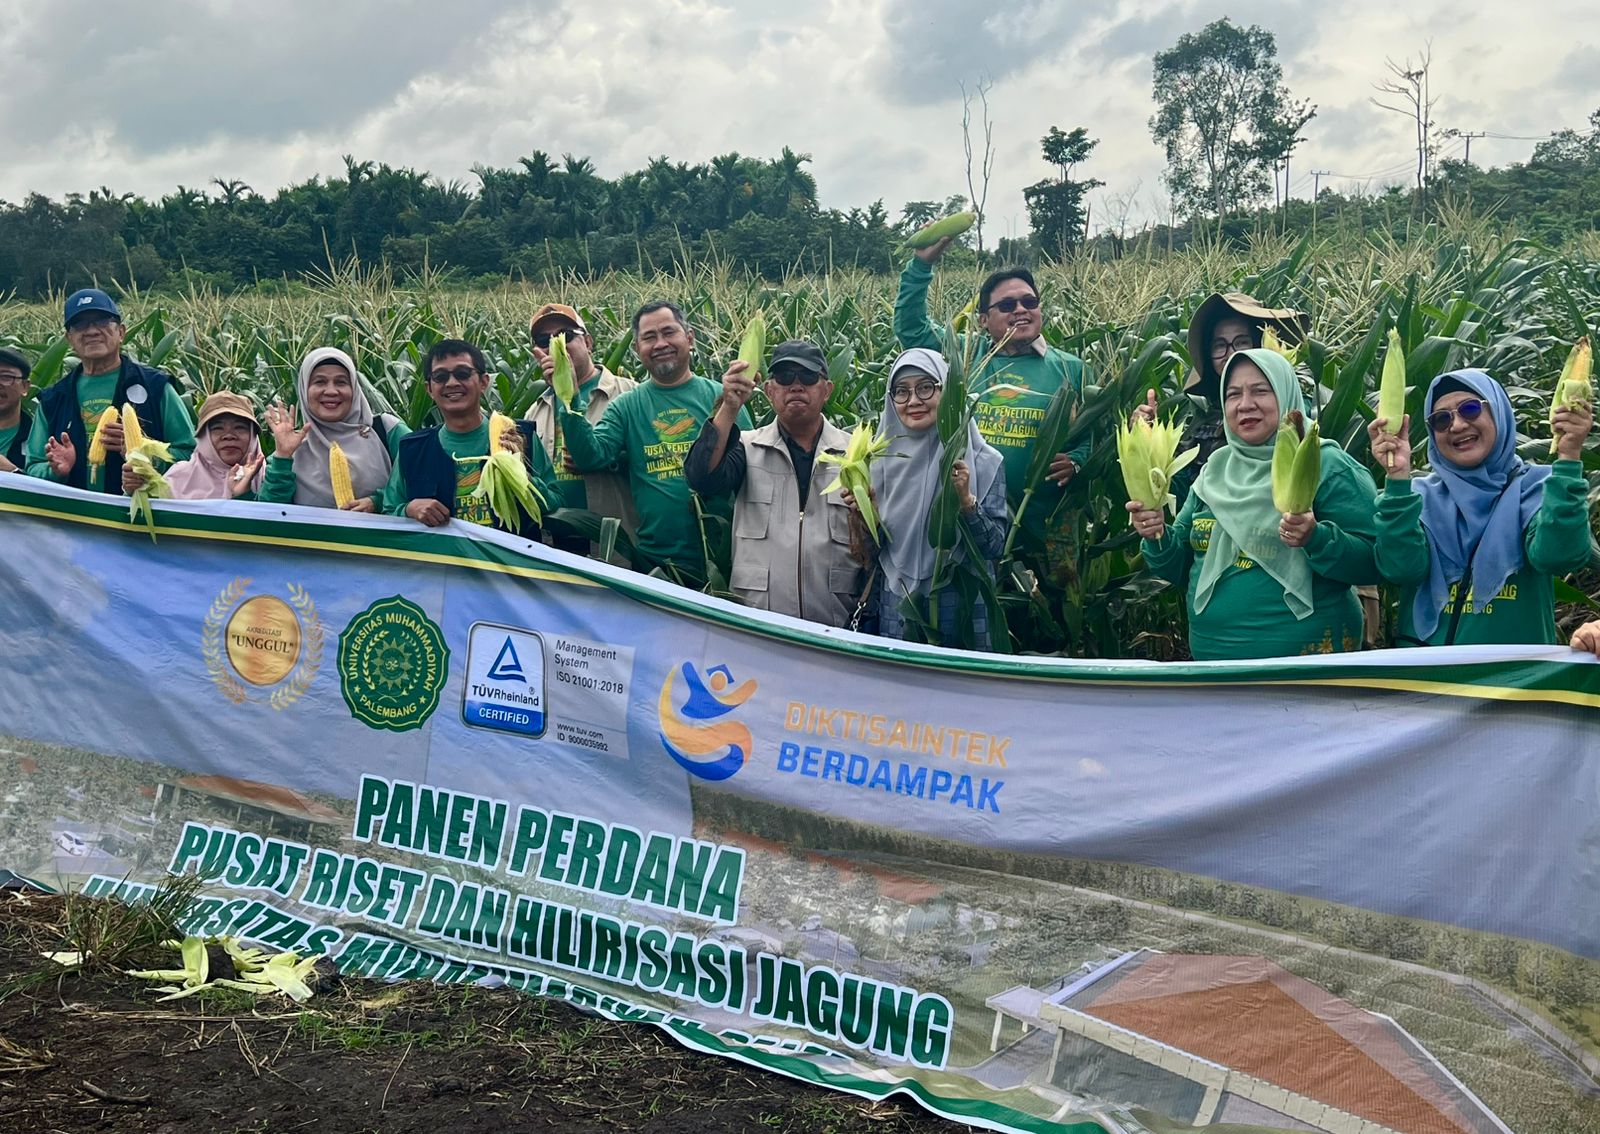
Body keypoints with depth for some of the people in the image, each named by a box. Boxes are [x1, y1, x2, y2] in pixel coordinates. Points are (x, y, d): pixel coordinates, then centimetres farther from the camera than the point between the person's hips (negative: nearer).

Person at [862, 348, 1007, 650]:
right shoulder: (883, 459, 3)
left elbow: (996, 546, -8)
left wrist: (967, 502, -22)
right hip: (896, 611, 2)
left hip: (961, 612, -2)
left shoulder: (983, 461, -5)